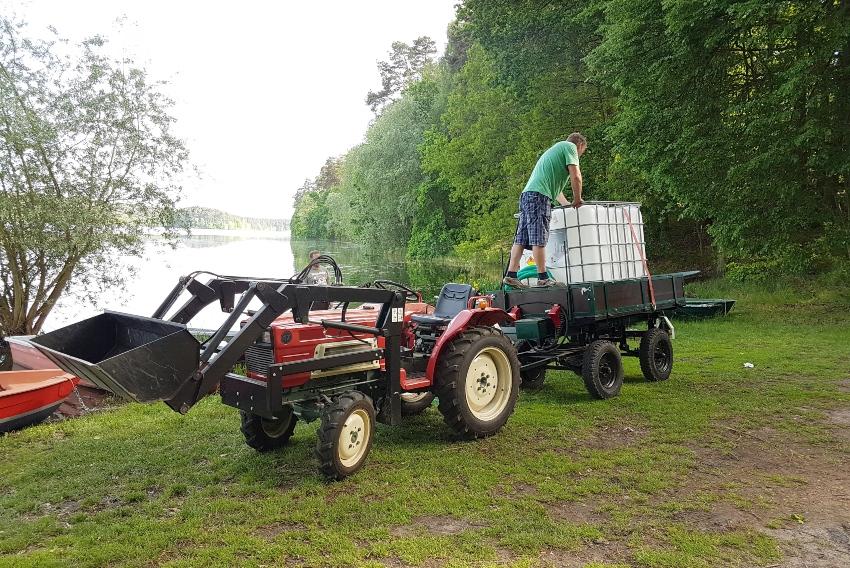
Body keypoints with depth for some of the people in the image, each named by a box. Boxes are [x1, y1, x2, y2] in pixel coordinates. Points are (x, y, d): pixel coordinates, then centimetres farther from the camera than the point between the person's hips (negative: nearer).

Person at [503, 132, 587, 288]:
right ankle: (543, 278, -9)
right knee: (539, 239, -10)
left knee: (521, 238, 4)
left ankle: (511, 275, 2)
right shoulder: (570, 146, 6)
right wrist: (577, 200, 6)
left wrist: (567, 204, 33)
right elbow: (575, 176, -6)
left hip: (527, 194, 9)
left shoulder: (556, 148, 34)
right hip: (539, 195, -9)